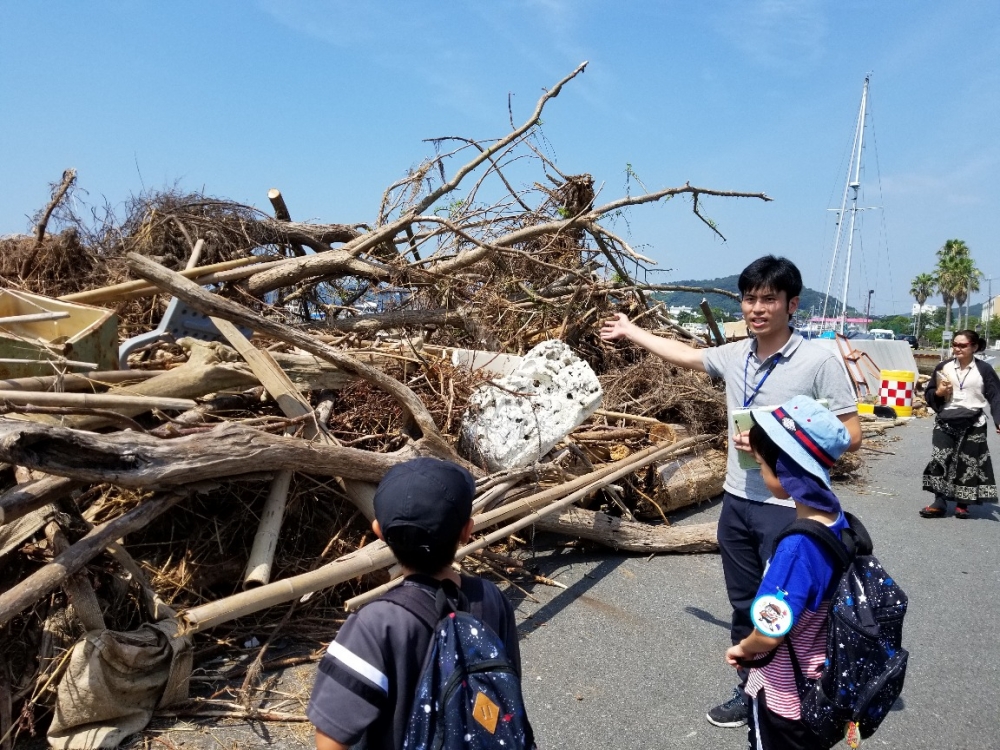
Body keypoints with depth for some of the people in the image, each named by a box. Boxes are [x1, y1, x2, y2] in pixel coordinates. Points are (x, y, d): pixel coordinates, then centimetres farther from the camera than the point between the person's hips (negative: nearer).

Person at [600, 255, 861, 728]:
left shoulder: (819, 361, -14)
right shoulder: (733, 356, 3)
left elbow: (851, 435, -11)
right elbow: (684, 355, 22)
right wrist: (631, 332, 29)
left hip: (789, 509, -6)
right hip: (737, 503, 6)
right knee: (744, 609, 19)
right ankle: (751, 691, 37)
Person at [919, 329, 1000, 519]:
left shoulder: (984, 370, -1)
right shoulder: (943, 367, 5)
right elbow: (928, 393, 12)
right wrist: (938, 393, -10)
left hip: (973, 425, -2)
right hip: (945, 422, 2)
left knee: (969, 464, 6)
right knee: (939, 460, -3)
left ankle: (962, 504, 19)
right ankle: (939, 503, 2)